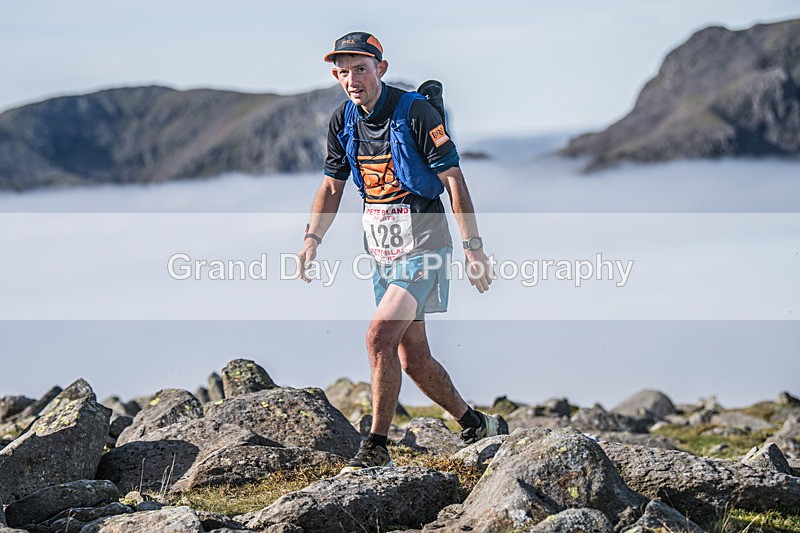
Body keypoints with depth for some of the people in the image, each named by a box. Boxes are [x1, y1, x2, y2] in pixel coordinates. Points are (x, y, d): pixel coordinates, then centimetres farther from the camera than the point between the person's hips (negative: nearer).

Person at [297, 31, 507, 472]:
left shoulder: (414, 112, -15)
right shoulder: (343, 121, 4)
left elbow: (453, 180, -13)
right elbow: (332, 186, 13)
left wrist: (473, 248, -17)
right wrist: (312, 239, -1)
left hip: (422, 245, -7)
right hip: (382, 250, 7)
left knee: (379, 336, -20)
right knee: (413, 357, 11)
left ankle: (376, 448, -11)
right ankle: (476, 426, 30)